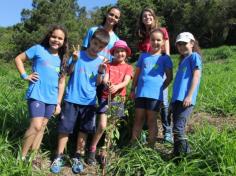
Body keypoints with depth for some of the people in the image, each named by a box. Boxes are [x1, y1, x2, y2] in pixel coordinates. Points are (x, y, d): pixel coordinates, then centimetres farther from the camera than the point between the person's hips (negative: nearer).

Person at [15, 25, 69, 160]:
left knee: (42, 127, 11)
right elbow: (18, 59, 4)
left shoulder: (62, 59, 10)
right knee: (36, 126, -14)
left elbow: (61, 83, 12)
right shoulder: (39, 49, -2)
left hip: (51, 99, 5)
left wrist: (58, 103, 10)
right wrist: (25, 75, -7)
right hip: (37, 95, -5)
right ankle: (22, 156, 3)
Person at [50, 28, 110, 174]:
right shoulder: (78, 55, -3)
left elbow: (97, 83, 1)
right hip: (72, 99, -2)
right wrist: (74, 61, -19)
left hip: (89, 101, 2)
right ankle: (59, 157, 16)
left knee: (84, 129, 9)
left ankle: (78, 157, 23)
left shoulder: (101, 61, 2)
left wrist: (101, 71, -15)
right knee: (65, 128, 2)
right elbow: (68, 73, -5)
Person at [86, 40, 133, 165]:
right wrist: (107, 84, -30)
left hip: (119, 99, 1)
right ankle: (92, 150, 7)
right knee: (102, 126, -11)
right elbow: (104, 79, -6)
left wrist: (117, 86, -30)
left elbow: (126, 82, -9)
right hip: (106, 97, -1)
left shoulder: (128, 67, 7)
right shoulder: (109, 65, 8)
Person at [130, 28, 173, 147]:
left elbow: (169, 77, 5)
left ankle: (151, 147, 14)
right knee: (138, 119, 9)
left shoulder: (165, 58, 5)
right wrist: (133, 89, 9)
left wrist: (161, 88, 0)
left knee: (151, 120, 4)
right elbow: (137, 74, 14)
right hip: (141, 93, 3)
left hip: (155, 94, -3)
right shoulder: (143, 56, 12)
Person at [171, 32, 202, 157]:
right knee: (177, 129, 10)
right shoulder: (183, 59, 25)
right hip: (177, 99, 9)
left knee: (178, 128, -14)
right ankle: (178, 155, 18)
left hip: (186, 99, -9)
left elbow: (196, 76, -9)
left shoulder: (194, 56, 2)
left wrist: (189, 96, -19)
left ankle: (184, 155, -6)